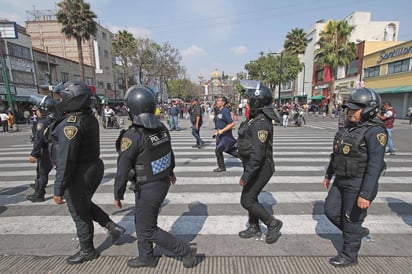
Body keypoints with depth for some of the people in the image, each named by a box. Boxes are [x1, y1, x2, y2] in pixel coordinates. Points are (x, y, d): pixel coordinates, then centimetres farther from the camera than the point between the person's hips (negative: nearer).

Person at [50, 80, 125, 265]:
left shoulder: (71, 123, -24)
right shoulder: (89, 117, 3)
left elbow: (66, 159, -26)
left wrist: (58, 190, -21)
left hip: (79, 174, -8)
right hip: (94, 167, 8)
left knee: (80, 214, 12)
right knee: (85, 205, 28)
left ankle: (87, 251, 33)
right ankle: (114, 228, 28)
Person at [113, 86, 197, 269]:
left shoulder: (132, 136, -25)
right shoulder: (162, 128, -4)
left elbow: (123, 170, -20)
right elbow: (169, 151, 11)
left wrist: (118, 195, -5)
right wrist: (171, 171, 28)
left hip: (148, 189, -8)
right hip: (164, 182, 8)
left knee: (148, 230, 13)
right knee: (141, 222, 25)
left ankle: (186, 250, 19)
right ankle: (146, 258, 42)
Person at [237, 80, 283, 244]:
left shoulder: (261, 123, -26)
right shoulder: (256, 118, 5)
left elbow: (258, 154, -29)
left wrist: (246, 175, -25)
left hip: (260, 168, -10)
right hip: (256, 166, 10)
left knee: (247, 201, 0)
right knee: (251, 197, 19)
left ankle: (273, 224, 19)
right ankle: (254, 228, 36)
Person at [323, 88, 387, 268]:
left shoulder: (375, 131, -18)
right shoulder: (348, 127, 7)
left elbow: (375, 165, -23)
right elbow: (337, 153, 13)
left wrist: (366, 194, -25)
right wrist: (329, 175, 18)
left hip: (359, 184, -8)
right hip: (341, 180, 8)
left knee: (351, 219, 7)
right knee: (331, 211, 15)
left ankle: (349, 256, 29)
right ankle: (358, 232, 40)